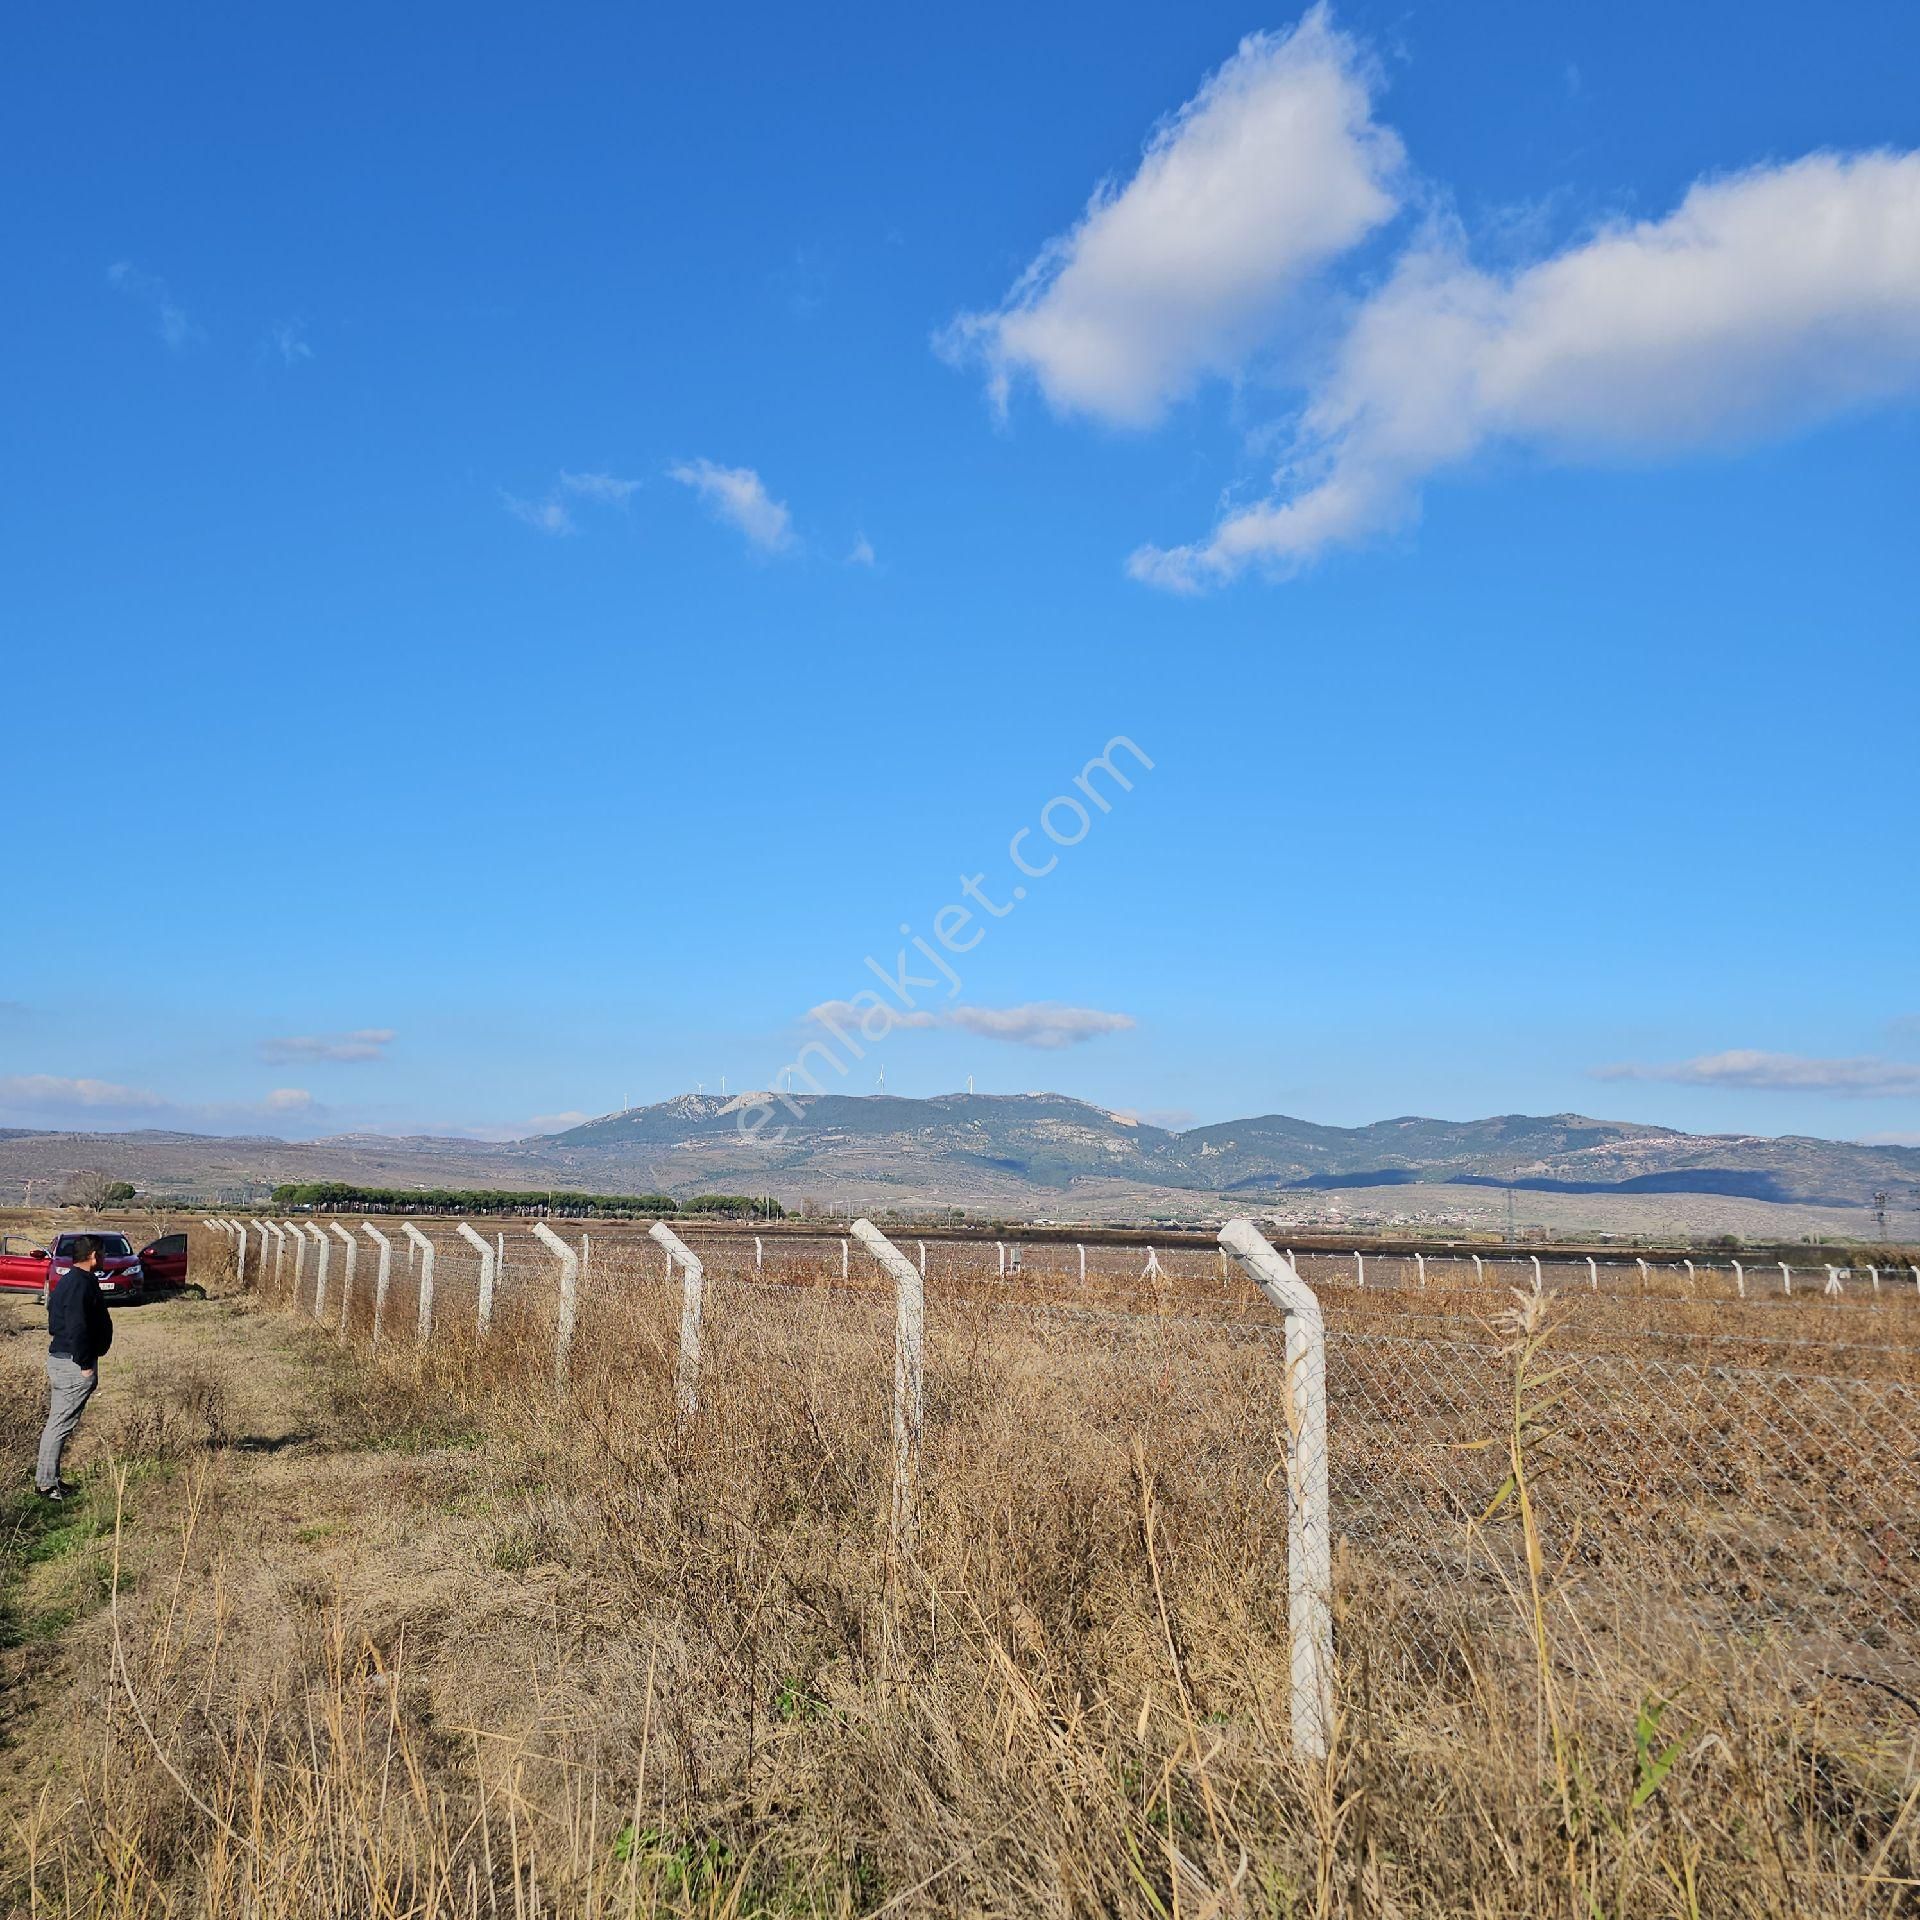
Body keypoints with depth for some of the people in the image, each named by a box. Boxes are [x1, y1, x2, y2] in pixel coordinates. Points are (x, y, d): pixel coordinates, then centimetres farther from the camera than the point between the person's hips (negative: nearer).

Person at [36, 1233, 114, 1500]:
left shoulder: (66, 1282, 13)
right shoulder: (81, 1285, -19)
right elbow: (77, 1328, -24)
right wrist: (85, 1365, -19)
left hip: (58, 1358, 10)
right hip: (74, 1363, -10)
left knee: (57, 1422, 15)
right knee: (61, 1424, -5)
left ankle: (48, 1479, 22)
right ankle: (47, 1484, 0)